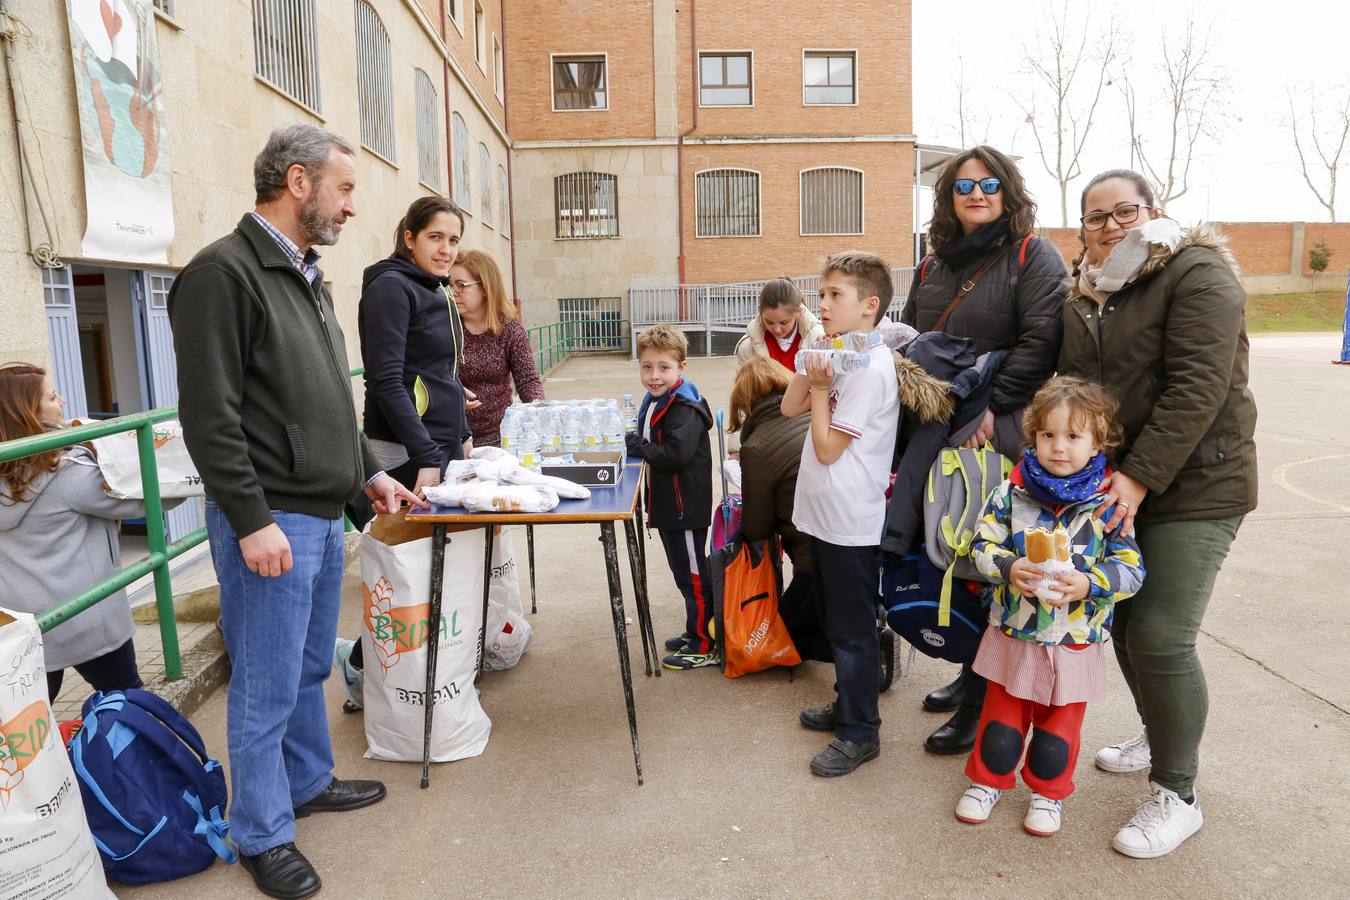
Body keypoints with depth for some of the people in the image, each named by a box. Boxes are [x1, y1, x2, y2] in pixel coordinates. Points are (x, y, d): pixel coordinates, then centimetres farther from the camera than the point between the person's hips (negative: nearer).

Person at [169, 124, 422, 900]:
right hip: (271, 522, -9)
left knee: (311, 668, 21)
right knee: (268, 688, 4)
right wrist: (253, 520, -20)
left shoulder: (308, 277, 15)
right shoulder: (224, 273, -14)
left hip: (325, 515, 9)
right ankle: (263, 835, 21)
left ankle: (309, 781, 38)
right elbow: (210, 418, -18)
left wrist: (367, 471, 19)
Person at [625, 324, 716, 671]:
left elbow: (678, 453, -31)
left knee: (694, 575, 1)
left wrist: (638, 446, -19)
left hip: (686, 506, -10)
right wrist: (635, 442, 2)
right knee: (683, 573, 20)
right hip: (667, 504, 10)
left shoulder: (685, 407, -20)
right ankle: (696, 632, 35)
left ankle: (704, 646, 12)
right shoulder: (654, 402, 11)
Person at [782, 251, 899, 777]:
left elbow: (828, 448, -19)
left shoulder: (870, 367, -19)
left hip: (850, 522, -9)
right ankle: (847, 704, 38)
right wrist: (812, 368, -1)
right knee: (837, 622, 22)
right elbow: (789, 408, 10)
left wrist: (820, 388, -10)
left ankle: (859, 732, 18)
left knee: (853, 629, 4)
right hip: (824, 514, 9)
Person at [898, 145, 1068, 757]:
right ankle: (971, 675, 28)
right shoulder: (932, 267, 17)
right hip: (937, 431, 6)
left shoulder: (1033, 257, -1)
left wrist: (990, 407, -19)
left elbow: (1040, 340, -13)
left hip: (1002, 434, -6)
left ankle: (981, 703, 12)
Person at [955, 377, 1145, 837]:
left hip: (1075, 642, -1)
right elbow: (982, 545, -4)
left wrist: (1088, 583, -27)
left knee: (1059, 724, 17)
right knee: (1001, 716, 16)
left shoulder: (1108, 503, -11)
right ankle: (987, 780, 37)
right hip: (1014, 631, 1)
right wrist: (1009, 567, -23)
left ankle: (1048, 792, 39)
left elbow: (1131, 570, -10)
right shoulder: (1011, 492, -8)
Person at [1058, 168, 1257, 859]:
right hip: (1114, 484, 7)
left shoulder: (1196, 273, -11)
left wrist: (1140, 476, -24)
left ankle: (1177, 797, 8)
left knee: (1161, 639, -9)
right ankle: (1159, 739, 37)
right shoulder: (1084, 296, 12)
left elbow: (1197, 386, -20)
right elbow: (1072, 385, 18)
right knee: (1122, 621, 14)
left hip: (1192, 486, -7)